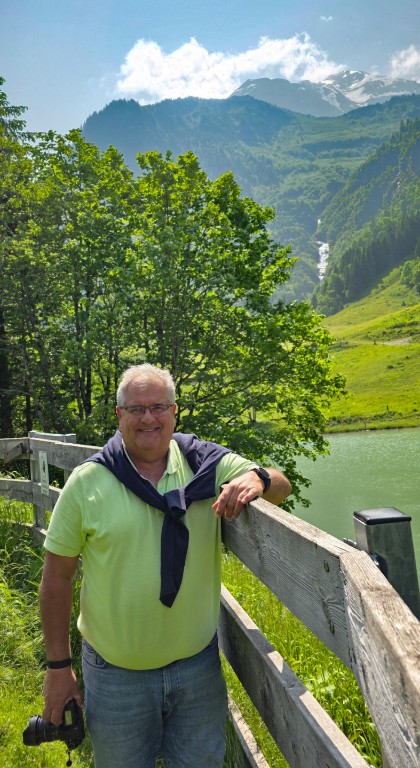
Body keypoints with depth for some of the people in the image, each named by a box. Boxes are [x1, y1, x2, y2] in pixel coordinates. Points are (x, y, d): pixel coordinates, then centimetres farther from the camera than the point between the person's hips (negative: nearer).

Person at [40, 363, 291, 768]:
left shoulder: (208, 464, -7)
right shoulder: (86, 482, -11)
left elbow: (281, 487, -3)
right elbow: (57, 576, -5)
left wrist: (257, 478, -27)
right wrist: (58, 666, -2)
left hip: (199, 666, 2)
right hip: (116, 674, -1)